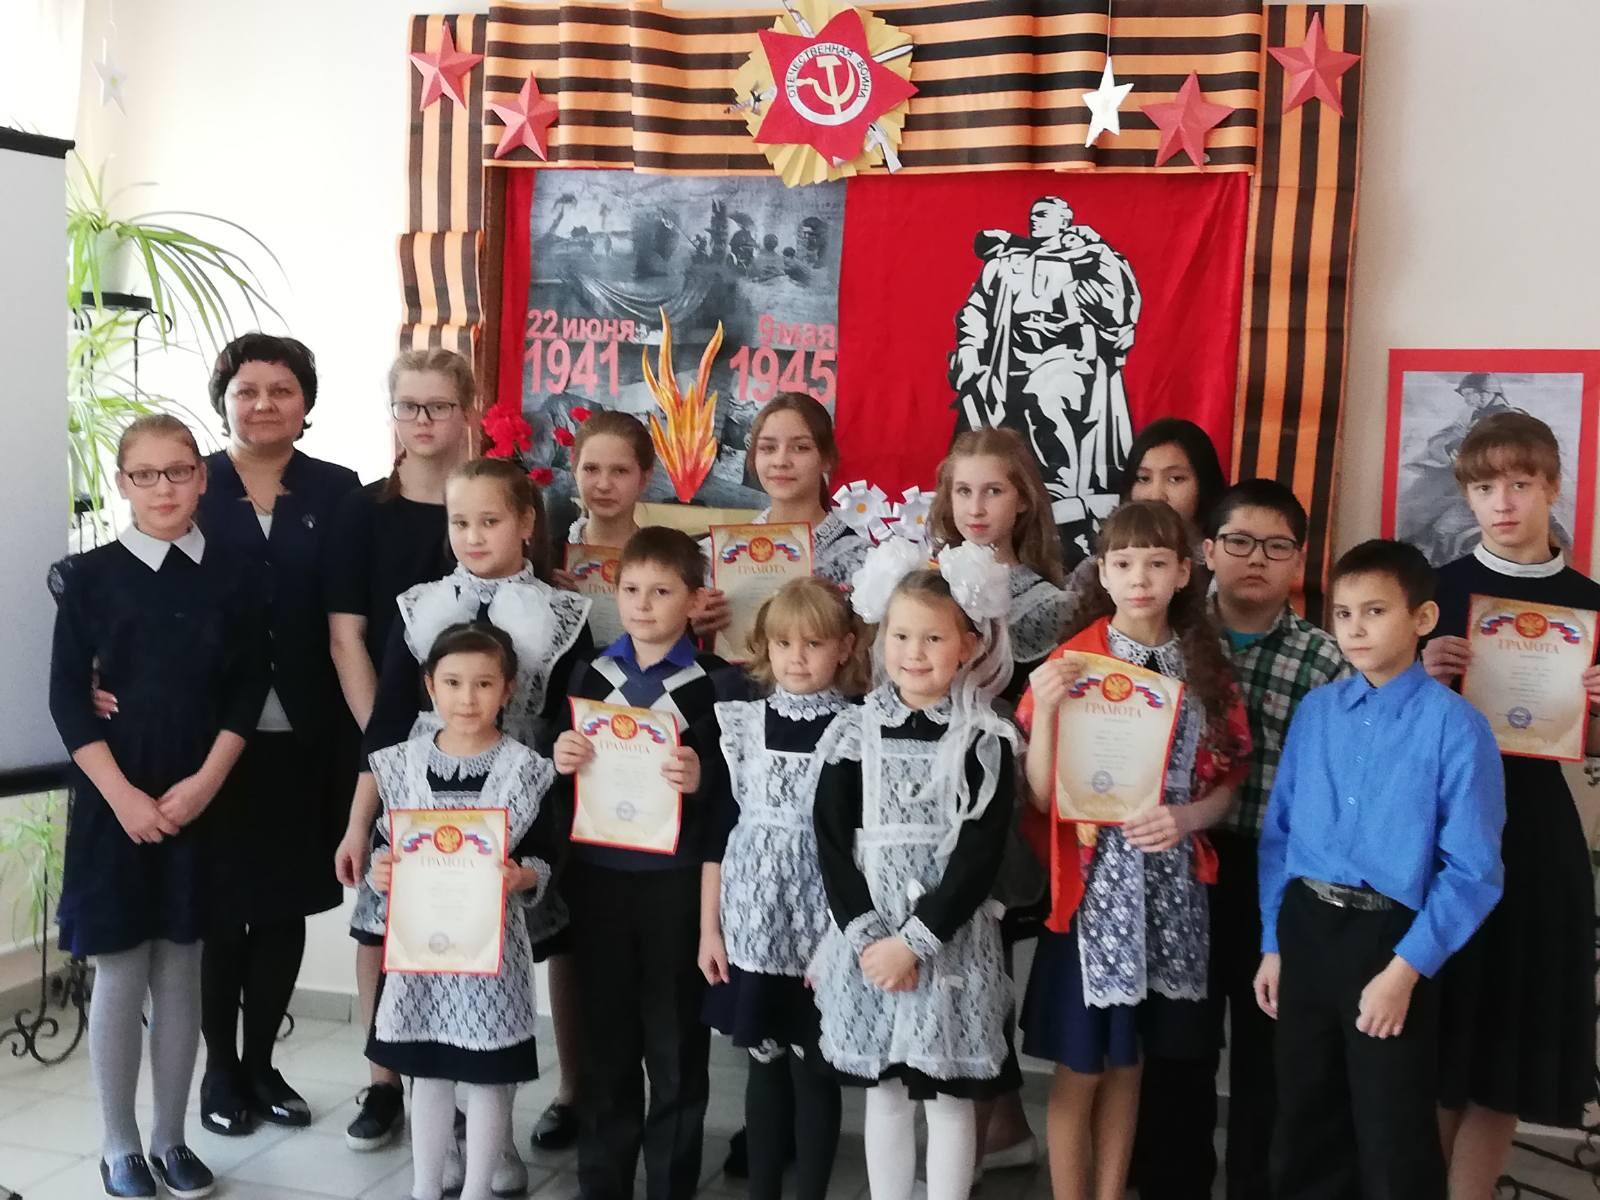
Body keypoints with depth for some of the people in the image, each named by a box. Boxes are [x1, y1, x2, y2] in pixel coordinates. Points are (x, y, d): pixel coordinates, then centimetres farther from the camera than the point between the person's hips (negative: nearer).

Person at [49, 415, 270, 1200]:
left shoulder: (234, 577, 4)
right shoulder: (90, 575, -1)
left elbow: (248, 694, 2)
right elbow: (67, 700, -5)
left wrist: (204, 783, -9)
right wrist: (123, 796, -13)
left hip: (199, 803, 2)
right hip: (114, 802, -2)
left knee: (180, 972, 10)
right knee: (119, 977, 4)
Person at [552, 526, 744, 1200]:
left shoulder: (718, 684, -4)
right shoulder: (589, 676, 8)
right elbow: (559, 782, 13)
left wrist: (702, 779, -25)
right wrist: (561, 761, -9)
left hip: (677, 882, -3)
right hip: (598, 875, 3)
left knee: (675, 1042, 7)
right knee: (604, 1038, 13)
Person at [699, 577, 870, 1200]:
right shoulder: (741, 724, 3)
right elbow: (718, 831, 6)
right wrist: (708, 928, 4)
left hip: (823, 931, -3)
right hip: (753, 927, 3)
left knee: (812, 1068, 6)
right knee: (764, 1064, 13)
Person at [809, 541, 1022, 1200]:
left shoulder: (986, 740, -4)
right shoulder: (855, 731, 2)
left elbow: (981, 853, -9)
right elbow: (831, 842, -1)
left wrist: (915, 939, -15)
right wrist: (866, 934, -11)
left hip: (951, 939, -2)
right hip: (868, 934, 2)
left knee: (950, 1094, 6)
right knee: (882, 1090, 12)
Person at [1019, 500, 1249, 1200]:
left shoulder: (1206, 669, 4)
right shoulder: (1071, 661, -6)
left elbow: (1226, 783, 7)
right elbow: (1042, 795, -8)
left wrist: (1185, 817, -13)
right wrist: (1044, 706, -23)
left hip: (1171, 886, 3)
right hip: (1094, 882, -3)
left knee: (1128, 1063, 15)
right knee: (1080, 1068, 5)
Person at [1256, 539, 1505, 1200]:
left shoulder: (1454, 725, -12)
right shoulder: (1315, 711, 4)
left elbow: (1471, 870, -13)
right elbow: (1279, 831, 8)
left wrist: (1405, 969, -15)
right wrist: (1273, 942, 7)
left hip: (1390, 939, -4)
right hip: (1304, 927, 5)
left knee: (1393, 1139, 9)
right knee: (1305, 1122, 18)